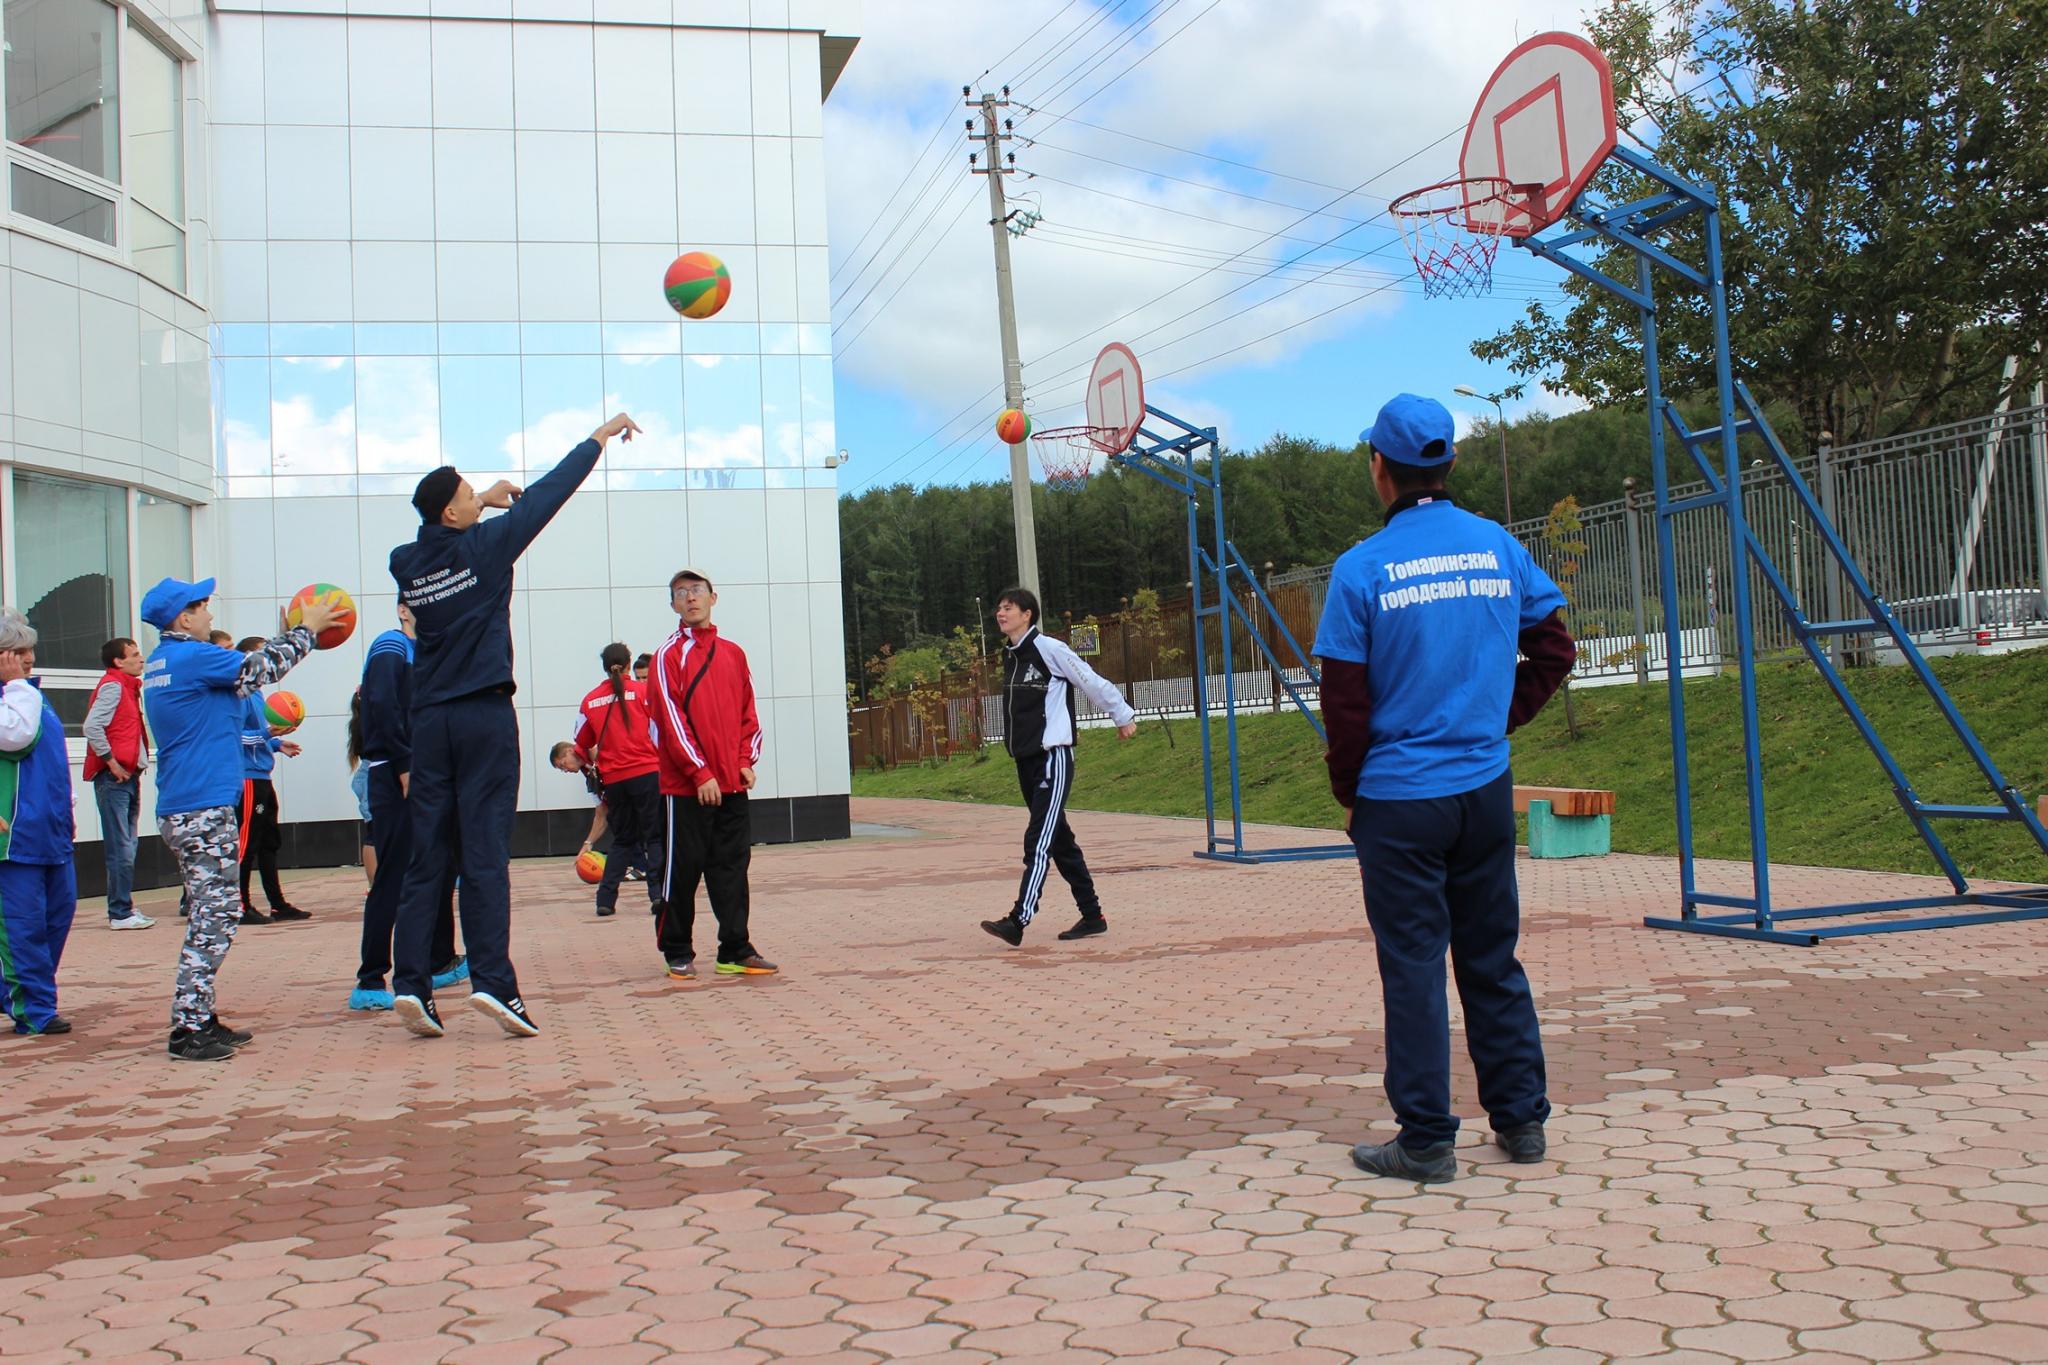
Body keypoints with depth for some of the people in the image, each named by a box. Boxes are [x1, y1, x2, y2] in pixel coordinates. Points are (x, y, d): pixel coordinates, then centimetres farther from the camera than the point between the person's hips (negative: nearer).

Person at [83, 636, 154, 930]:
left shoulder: (128, 686, 18)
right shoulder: (112, 686, -10)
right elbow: (92, 727, -21)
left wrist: (138, 764, 10)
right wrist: (112, 762, -17)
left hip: (129, 776, 9)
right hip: (114, 777, -9)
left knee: (126, 847, 12)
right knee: (121, 848, -8)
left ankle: (123, 907, 18)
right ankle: (120, 913, -5)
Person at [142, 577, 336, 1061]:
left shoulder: (159, 663, 16)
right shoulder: (191, 657, -12)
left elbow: (245, 676, 21)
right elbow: (258, 671, -4)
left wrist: (287, 636, 23)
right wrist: (306, 630, 8)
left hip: (181, 811, 10)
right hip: (204, 809, -10)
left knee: (215, 915, 14)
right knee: (213, 917, -8)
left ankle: (199, 1018, 17)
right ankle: (188, 1029, -8)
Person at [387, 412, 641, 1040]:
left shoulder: (406, 563, 6)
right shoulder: (485, 546, -5)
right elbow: (548, 492, 4)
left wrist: (484, 503, 36)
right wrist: (601, 436, 15)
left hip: (429, 722, 4)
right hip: (484, 717, -4)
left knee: (425, 859, 6)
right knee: (485, 856, -6)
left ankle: (410, 983, 2)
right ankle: (492, 981, -9)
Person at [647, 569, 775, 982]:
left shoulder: (733, 653, 13)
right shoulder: (669, 655, -3)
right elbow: (671, 718, -9)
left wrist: (746, 761, 1)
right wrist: (700, 772, -14)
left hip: (732, 784, 5)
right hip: (685, 786, -5)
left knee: (733, 868, 6)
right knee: (681, 871, 1)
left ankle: (736, 951, 10)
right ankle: (678, 954, 10)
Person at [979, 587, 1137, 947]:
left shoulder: (1049, 649, -11)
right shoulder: (1010, 656, 13)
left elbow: (1093, 682, -5)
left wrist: (1124, 716, 3)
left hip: (1053, 758, -9)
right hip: (1025, 759, 9)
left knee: (1039, 841, -14)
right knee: (1060, 840, 12)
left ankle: (1018, 921, -20)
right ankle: (1092, 917, 19)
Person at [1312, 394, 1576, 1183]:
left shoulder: (1362, 568, -10)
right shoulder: (1499, 549, 2)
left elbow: (1345, 702, -8)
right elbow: (1555, 649, 7)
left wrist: (1347, 789, 4)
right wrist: (1503, 717, 14)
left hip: (1399, 797, -4)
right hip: (1486, 789, 4)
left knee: (1413, 968, 3)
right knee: (1493, 961, 15)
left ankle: (1427, 1141, 9)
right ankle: (1521, 1119, 22)